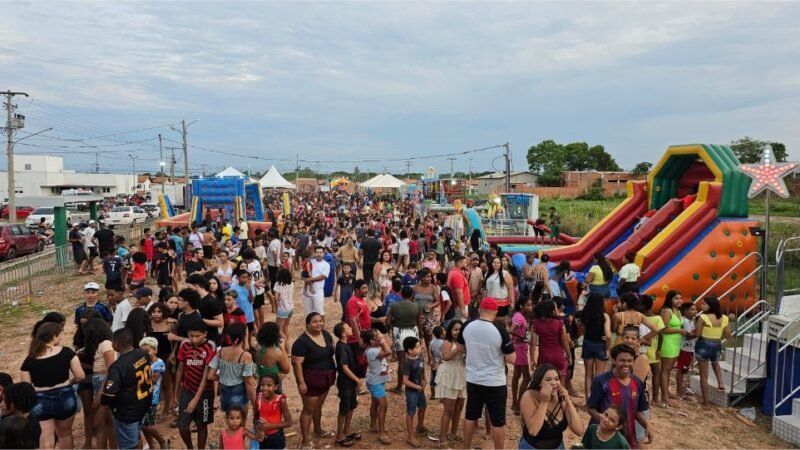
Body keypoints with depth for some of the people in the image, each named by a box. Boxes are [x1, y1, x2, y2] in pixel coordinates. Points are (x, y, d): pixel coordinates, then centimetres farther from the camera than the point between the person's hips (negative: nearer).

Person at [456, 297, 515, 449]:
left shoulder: (467, 327, -5)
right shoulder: (501, 331, -19)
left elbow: (461, 348, 11)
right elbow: (511, 359, -14)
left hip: (472, 380, 5)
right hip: (495, 383, -5)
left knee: (470, 416, 19)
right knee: (498, 421, 9)